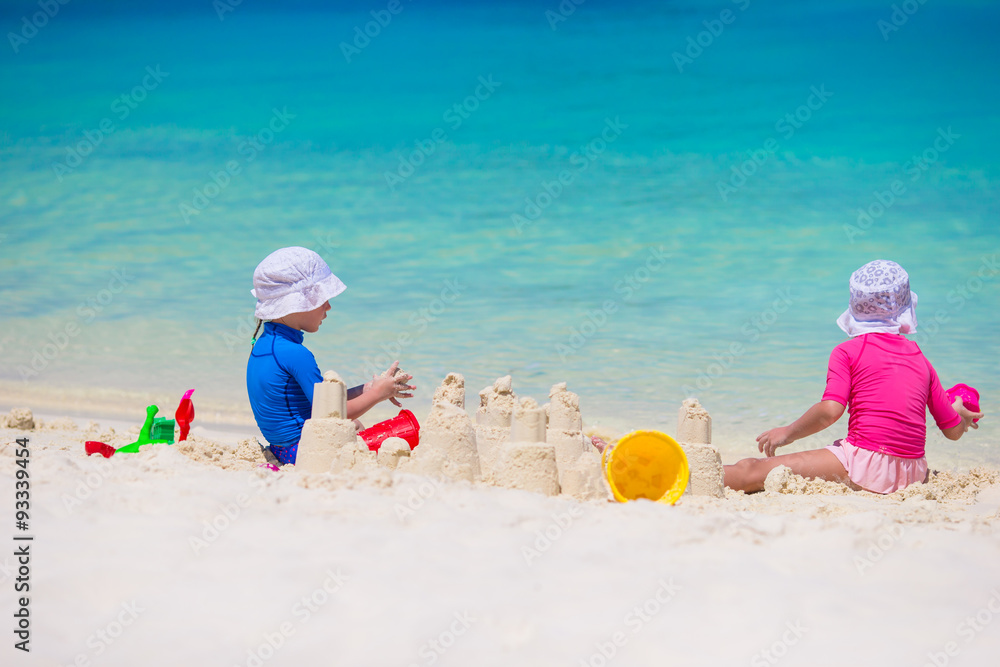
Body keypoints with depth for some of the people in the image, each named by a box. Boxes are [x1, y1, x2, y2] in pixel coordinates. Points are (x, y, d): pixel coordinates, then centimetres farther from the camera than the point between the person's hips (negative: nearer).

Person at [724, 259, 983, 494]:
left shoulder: (848, 351, 3)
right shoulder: (921, 359, 16)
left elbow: (830, 410, -12)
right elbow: (953, 431, 20)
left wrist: (788, 432, 2)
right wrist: (961, 415, 43)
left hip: (864, 466, -5)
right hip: (912, 475, 5)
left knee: (751, 470, -5)